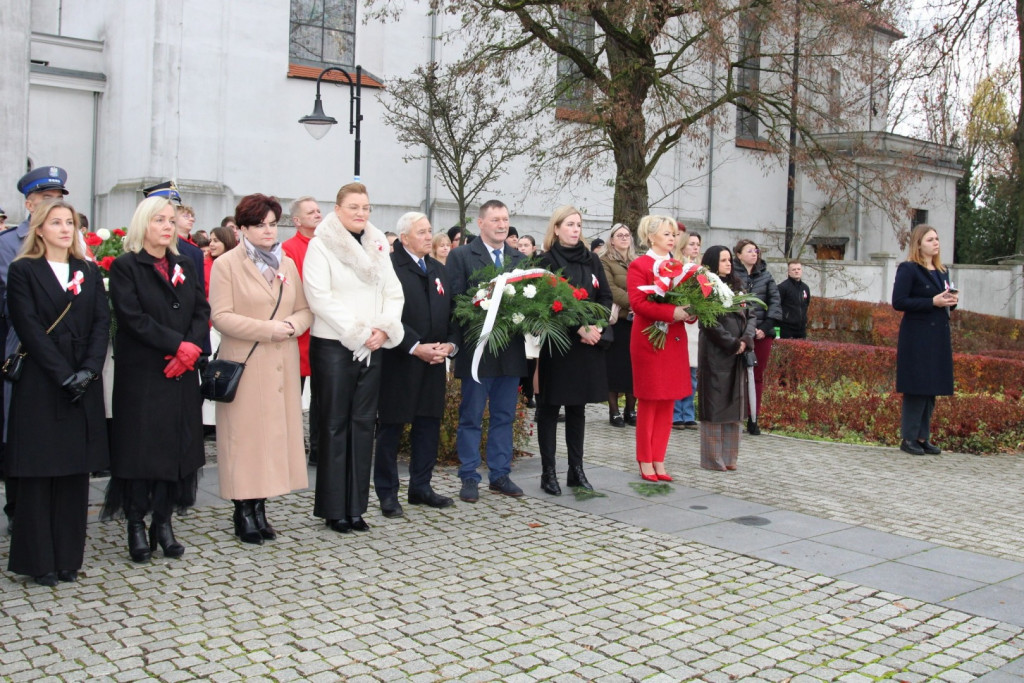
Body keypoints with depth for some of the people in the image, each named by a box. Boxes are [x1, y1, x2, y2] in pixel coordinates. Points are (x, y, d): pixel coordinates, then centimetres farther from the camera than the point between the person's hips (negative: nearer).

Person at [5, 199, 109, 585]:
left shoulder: (89, 272, 13)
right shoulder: (23, 271, 1)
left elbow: (102, 323, 4)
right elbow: (29, 328, -8)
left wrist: (88, 369, -10)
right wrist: (64, 374, -15)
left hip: (84, 386, 4)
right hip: (39, 384, -3)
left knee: (76, 473, 6)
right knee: (38, 474, 1)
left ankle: (69, 556, 13)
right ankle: (39, 560, 10)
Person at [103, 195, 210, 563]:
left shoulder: (186, 266, 14)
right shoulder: (125, 266, -2)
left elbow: (202, 312, 6)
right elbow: (133, 317, -13)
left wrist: (192, 349, -11)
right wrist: (179, 345, -17)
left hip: (182, 373, 5)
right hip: (140, 373, -5)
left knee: (177, 445, 4)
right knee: (140, 446, -1)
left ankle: (163, 522, 13)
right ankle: (136, 525, 10)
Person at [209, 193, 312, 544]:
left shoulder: (287, 264, 16)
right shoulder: (226, 265, 0)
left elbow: (305, 309, 14)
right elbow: (221, 316, -9)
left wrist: (292, 325, -8)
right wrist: (266, 329, -16)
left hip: (282, 365, 5)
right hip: (245, 365, -5)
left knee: (276, 430, 4)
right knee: (245, 433, -3)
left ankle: (260, 508, 12)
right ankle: (244, 511, 6)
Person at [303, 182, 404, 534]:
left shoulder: (378, 245, 13)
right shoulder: (321, 244, -3)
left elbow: (393, 292, 9)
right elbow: (320, 297, -12)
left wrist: (384, 329, -8)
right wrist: (358, 333, -15)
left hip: (372, 349, 5)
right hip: (333, 346, -5)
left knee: (363, 424, 7)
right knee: (334, 425, 0)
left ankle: (355, 506, 15)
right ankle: (333, 508, 9)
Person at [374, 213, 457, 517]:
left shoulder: (438, 270, 16)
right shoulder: (390, 268, -8)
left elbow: (450, 312, 15)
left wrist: (449, 344, -2)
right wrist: (415, 347, -19)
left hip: (433, 364, 7)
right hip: (399, 363, -7)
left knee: (429, 424, 10)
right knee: (391, 427, 2)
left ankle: (421, 487, 23)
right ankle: (387, 493, 12)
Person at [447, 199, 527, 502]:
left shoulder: (520, 259, 13)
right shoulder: (461, 256, -1)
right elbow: (453, 301, -8)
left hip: (512, 350, 5)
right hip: (477, 349, -4)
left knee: (504, 417, 11)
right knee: (471, 417, 5)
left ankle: (500, 474, 21)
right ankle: (469, 478, 14)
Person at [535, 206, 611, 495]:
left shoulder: (591, 260, 11)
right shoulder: (547, 261, -4)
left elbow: (606, 297, 8)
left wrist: (595, 326, -9)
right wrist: (580, 328, -18)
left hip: (587, 344, 5)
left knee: (577, 408, 10)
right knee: (549, 407, 2)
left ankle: (576, 470, 17)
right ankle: (548, 472, 8)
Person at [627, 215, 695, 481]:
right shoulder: (639, 266, -4)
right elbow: (638, 303, -15)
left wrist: (688, 312, -6)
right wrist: (672, 312, -23)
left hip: (675, 340, 6)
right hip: (649, 340, -6)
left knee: (668, 403, 7)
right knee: (649, 402, 1)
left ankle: (659, 460, 15)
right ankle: (645, 461, 10)